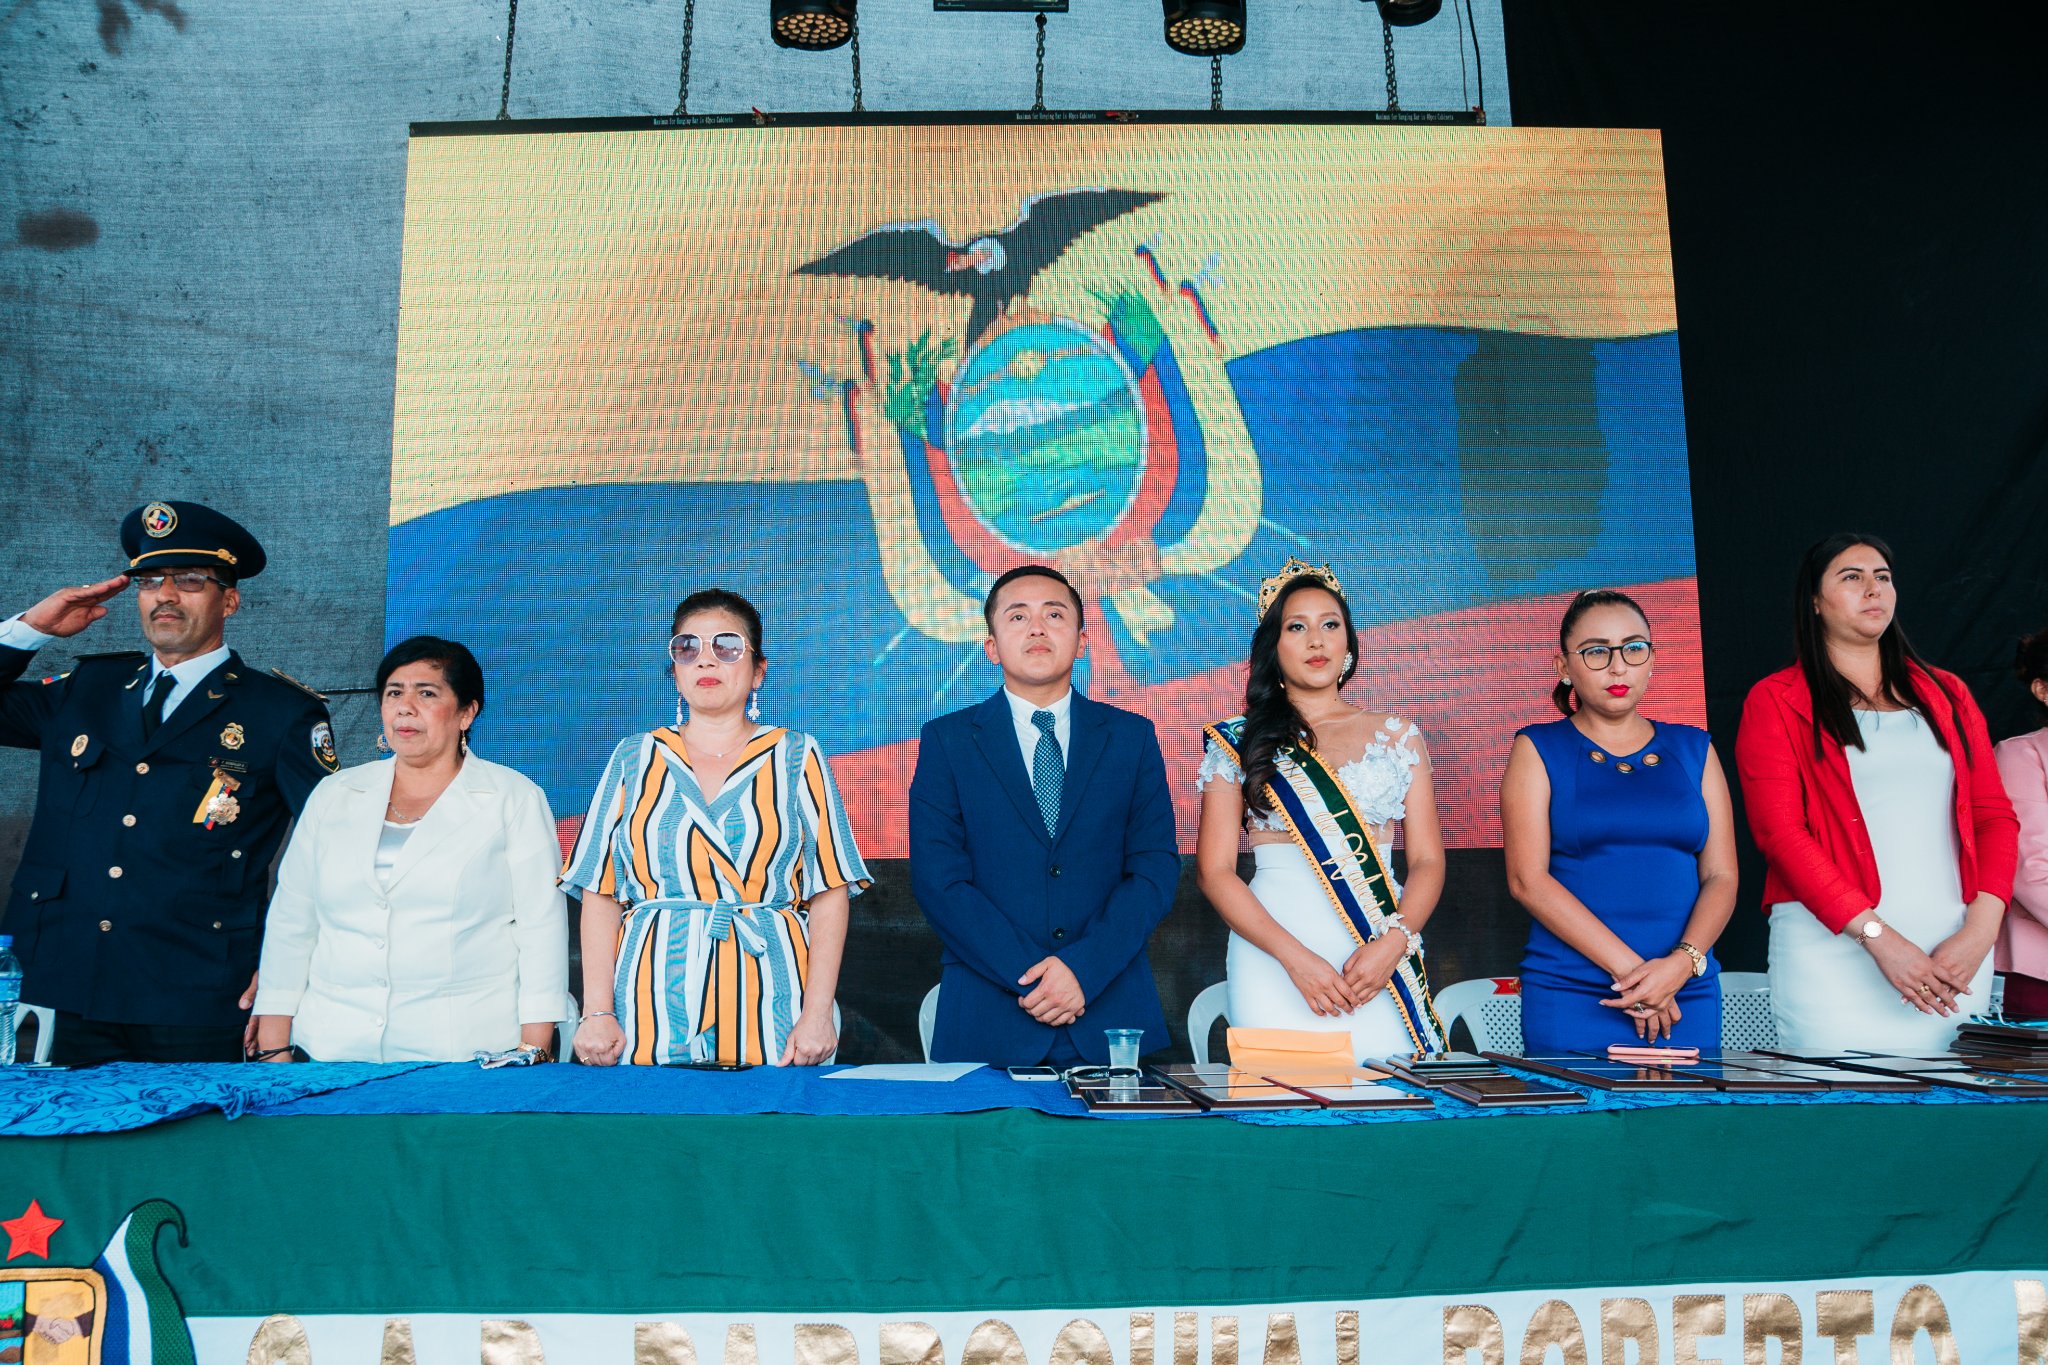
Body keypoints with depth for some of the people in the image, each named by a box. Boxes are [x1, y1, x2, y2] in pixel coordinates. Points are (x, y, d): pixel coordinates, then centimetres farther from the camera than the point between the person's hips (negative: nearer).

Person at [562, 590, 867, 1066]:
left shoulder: (797, 758, 7)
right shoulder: (635, 758, 11)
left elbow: (830, 894, 1)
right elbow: (600, 895, 6)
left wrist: (817, 1015, -10)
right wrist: (597, 1013, -5)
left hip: (768, 1014, -1)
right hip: (652, 1016, 1)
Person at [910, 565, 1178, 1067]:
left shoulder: (1132, 737, 6)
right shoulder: (947, 740, 2)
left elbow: (1156, 868, 0)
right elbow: (939, 880, -5)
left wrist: (1082, 970, -14)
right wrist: (1029, 977, -15)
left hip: (1113, 1013, 1)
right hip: (988, 1019, -1)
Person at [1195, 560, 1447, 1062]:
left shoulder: (1397, 736, 11)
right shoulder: (1238, 742, 6)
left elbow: (1428, 860, 7)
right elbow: (1214, 870, 0)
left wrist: (1393, 942, -11)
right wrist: (1295, 957, -12)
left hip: (1381, 961, 2)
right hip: (1273, 959, -1)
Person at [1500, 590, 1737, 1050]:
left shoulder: (1694, 749, 12)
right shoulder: (1538, 749, 3)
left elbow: (1721, 876, 6)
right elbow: (1527, 879, -7)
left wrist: (1682, 964, -13)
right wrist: (1630, 969, -14)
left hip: (1687, 997, 3)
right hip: (1570, 999, -2)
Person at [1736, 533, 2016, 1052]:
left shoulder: (1946, 695, 16)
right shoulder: (1775, 702, 2)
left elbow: (1994, 815, 11)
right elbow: (1781, 832, -7)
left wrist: (1981, 930, -5)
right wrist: (1878, 937, -14)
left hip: (1955, 952, 4)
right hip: (1834, 948, -4)